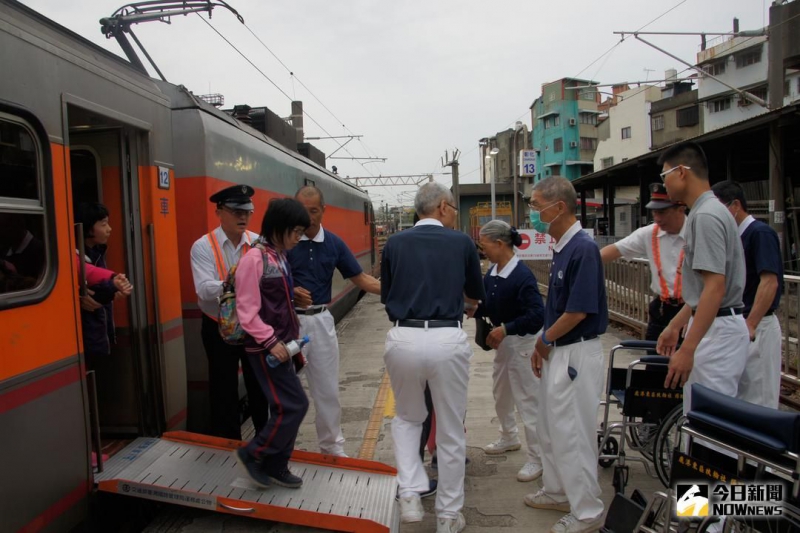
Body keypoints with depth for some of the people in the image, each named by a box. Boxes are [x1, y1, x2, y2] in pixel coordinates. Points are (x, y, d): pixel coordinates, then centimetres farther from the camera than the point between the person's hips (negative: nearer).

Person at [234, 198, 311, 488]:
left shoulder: (281, 257, 9)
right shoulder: (254, 258, -16)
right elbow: (247, 311, -18)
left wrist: (292, 339, 14)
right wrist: (271, 341, -20)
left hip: (281, 344, 8)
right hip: (265, 348, -8)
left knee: (284, 407, 13)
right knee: (294, 405, -6)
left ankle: (275, 466, 27)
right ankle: (252, 454, 13)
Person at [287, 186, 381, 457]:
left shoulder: (334, 242, 4)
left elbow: (360, 279, 5)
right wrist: (290, 292, -24)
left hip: (321, 320, 3)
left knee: (328, 388, 12)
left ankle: (333, 447, 29)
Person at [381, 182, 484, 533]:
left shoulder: (395, 244, 8)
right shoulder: (462, 243, 6)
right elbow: (477, 293, 21)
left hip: (403, 340, 2)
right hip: (447, 341, -1)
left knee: (407, 418, 26)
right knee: (451, 431, 15)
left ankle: (410, 495, 14)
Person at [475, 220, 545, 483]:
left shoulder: (522, 276, -25)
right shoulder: (492, 274, -2)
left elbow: (537, 315, -28)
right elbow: (488, 306, 8)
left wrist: (505, 329, -29)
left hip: (521, 344, -9)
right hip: (502, 341, 9)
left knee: (527, 400, 1)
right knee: (500, 393, 23)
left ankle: (537, 459, 15)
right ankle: (509, 438, 45)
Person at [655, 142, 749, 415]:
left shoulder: (706, 215, -17)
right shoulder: (708, 211, 14)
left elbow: (715, 288, -24)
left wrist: (688, 349, -26)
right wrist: (675, 326, 23)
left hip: (716, 330, -10)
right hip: (716, 325, 10)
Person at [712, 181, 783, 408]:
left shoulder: (761, 233, -13)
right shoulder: (736, 236, 12)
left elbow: (770, 282, -22)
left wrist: (750, 325, -27)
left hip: (758, 327, -8)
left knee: (758, 401, 0)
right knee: (737, 396, 15)